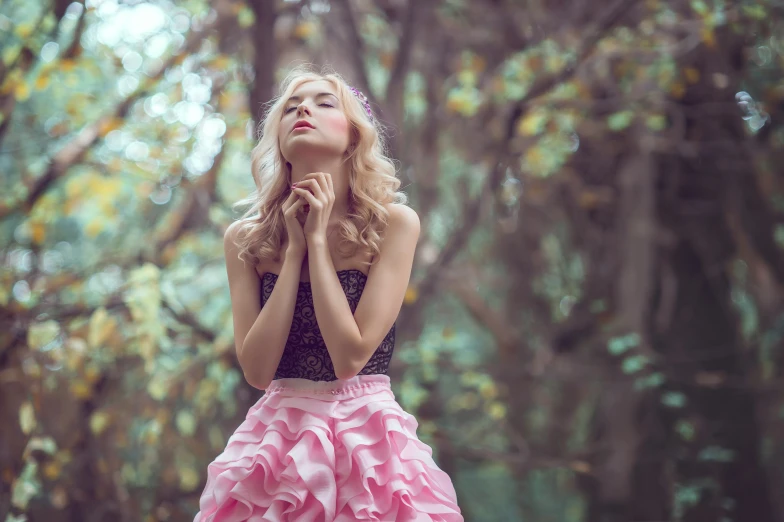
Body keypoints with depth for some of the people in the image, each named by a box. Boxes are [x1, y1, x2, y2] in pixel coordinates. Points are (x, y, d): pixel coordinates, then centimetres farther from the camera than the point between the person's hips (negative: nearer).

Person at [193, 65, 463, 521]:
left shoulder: (394, 223, -7)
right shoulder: (245, 240, 1)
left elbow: (351, 356, -15)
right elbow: (258, 370, -9)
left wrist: (317, 240, -12)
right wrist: (295, 247, -10)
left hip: (367, 441, -2)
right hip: (276, 442, 2)